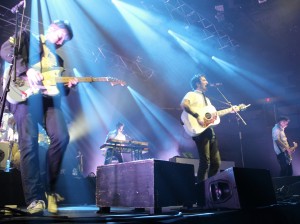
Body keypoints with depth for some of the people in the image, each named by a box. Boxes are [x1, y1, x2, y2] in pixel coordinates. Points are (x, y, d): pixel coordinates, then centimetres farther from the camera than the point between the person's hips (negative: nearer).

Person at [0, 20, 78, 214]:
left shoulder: (57, 59, 31)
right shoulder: (27, 37, 18)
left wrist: (68, 85, 5)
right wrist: (27, 70, -16)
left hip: (48, 98, 5)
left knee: (62, 137, -17)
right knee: (29, 142, -17)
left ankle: (49, 189, 0)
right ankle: (35, 198, -12)